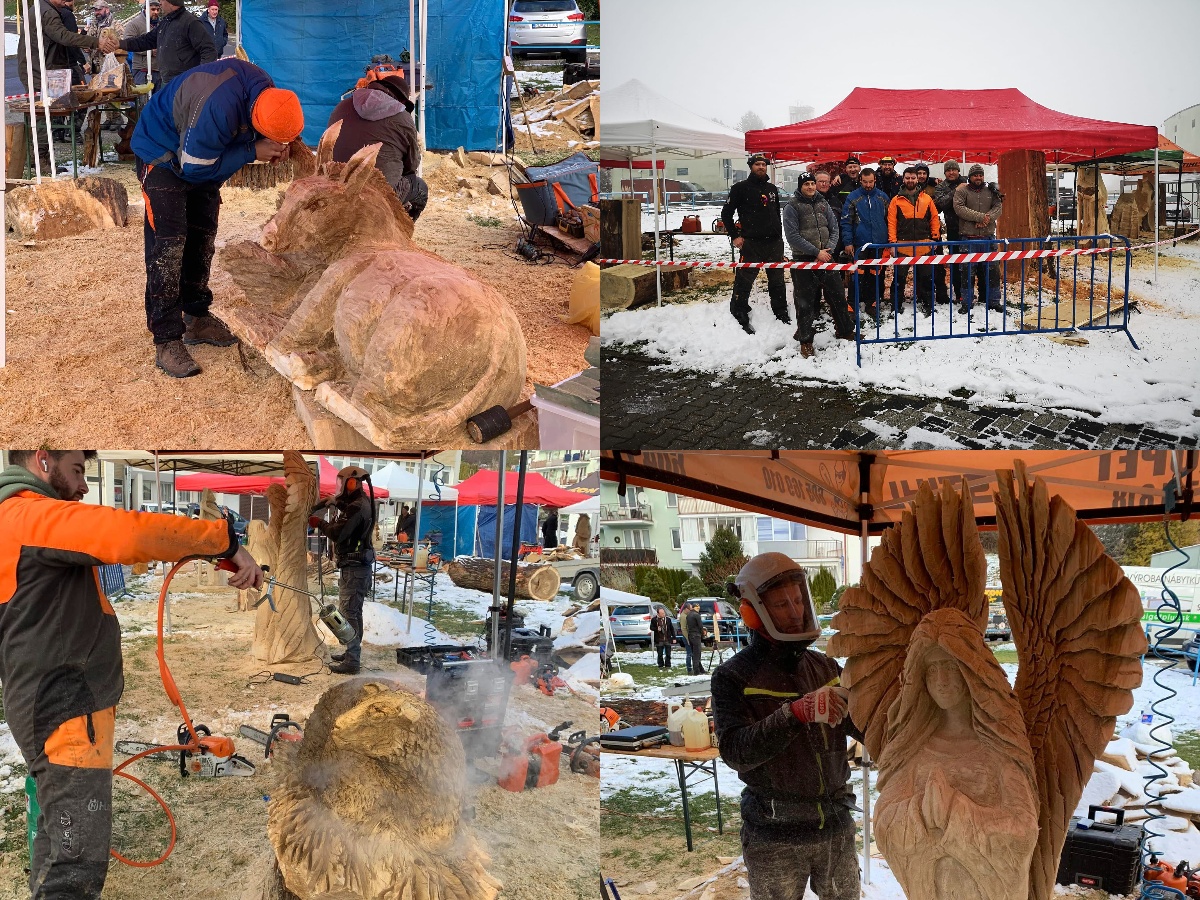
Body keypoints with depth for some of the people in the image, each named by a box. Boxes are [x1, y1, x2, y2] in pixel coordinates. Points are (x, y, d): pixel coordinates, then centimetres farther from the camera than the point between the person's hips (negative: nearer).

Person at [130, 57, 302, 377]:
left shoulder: (263, 90, -17)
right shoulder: (219, 107, -41)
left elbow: (244, 132, 4)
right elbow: (196, 167, -29)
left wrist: (275, 145, -17)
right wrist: (253, 152, -28)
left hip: (204, 156, 8)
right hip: (164, 155, -8)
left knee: (202, 239, 13)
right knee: (168, 245, -14)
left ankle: (197, 319, 27)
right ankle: (167, 342, -15)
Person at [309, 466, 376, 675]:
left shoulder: (356, 508, -20)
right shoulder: (363, 503, 13)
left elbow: (337, 533, -24)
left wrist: (319, 523, -7)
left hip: (353, 568, -11)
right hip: (359, 565, 11)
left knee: (347, 613, -11)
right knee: (354, 612, 19)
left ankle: (352, 662, -12)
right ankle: (353, 653, 30)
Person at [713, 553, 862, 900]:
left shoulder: (825, 669, 8)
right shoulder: (733, 677, -8)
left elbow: (866, 729, 4)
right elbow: (734, 751, -22)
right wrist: (796, 713, -35)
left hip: (837, 826, 5)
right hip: (776, 836, -4)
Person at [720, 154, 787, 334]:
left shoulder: (772, 189, 16)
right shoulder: (741, 188, -1)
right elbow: (726, 213, -1)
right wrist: (735, 236, -6)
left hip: (774, 243, 5)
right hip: (751, 243, -5)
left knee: (777, 281, 12)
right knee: (744, 281, -6)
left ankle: (782, 315, 23)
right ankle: (739, 318, 0)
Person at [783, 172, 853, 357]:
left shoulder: (823, 204, 9)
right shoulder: (792, 208, -7)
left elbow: (834, 229, 8)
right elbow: (793, 236, -14)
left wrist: (829, 249, -10)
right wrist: (816, 252, -17)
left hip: (825, 257, 5)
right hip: (803, 260, -5)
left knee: (838, 295, 11)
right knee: (805, 302, 1)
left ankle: (844, 330, 28)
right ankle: (805, 340, 12)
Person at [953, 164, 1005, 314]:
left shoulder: (990, 191, 12)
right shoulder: (962, 191, 1)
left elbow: (998, 207, 3)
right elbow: (959, 208, -13)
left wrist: (988, 218, -17)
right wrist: (980, 216, -19)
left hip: (988, 237, 3)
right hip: (969, 238, -3)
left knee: (992, 270, 6)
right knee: (968, 271, 0)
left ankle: (994, 301, 16)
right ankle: (967, 302, 8)